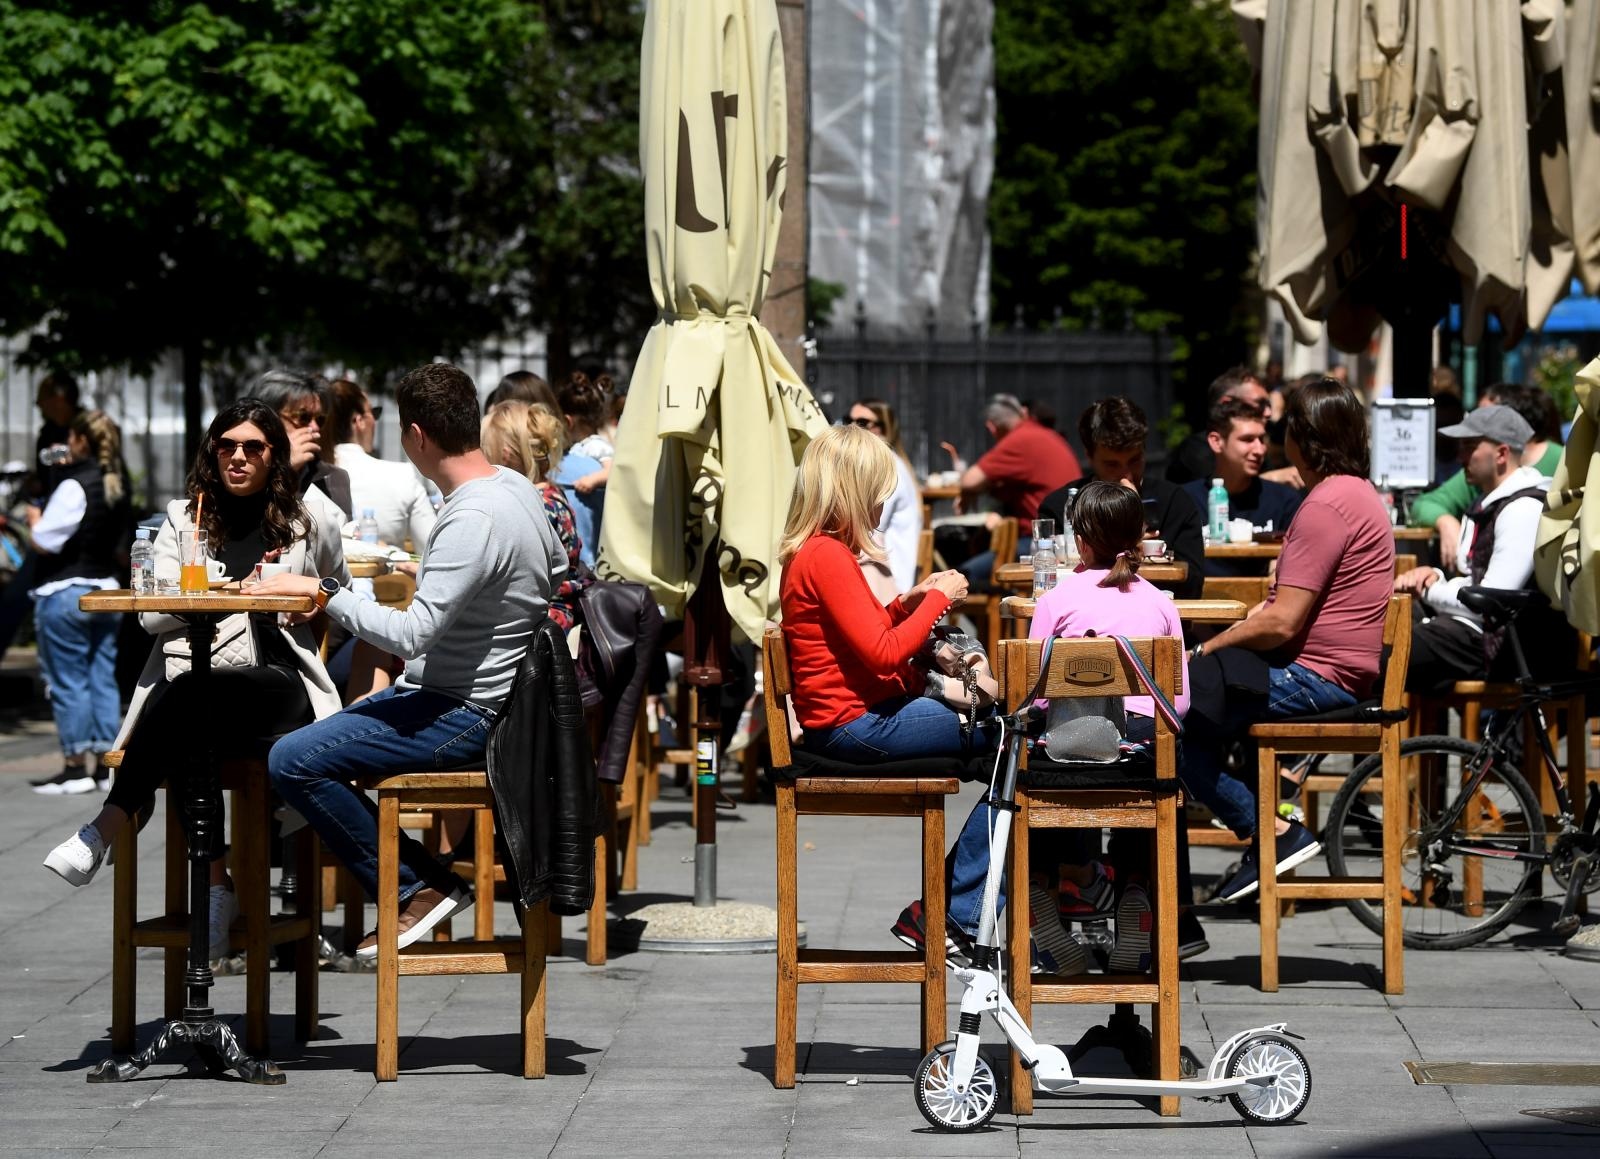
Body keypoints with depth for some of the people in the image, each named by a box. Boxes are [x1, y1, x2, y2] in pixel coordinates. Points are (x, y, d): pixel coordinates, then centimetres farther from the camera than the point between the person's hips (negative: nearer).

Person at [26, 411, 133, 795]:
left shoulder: (74, 486, -16)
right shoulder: (118, 486, 9)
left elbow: (43, 541, -16)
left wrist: (34, 518, 2)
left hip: (64, 593, -8)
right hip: (106, 590, 8)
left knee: (68, 681, -1)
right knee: (104, 679, 9)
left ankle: (75, 766, 1)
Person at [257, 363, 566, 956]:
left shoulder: (474, 519, -26)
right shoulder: (516, 486, 5)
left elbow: (411, 634, -31)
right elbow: (559, 575, 23)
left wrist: (322, 591, -21)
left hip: (462, 716, -10)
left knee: (292, 761, -18)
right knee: (311, 740, 20)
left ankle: (419, 887, -8)